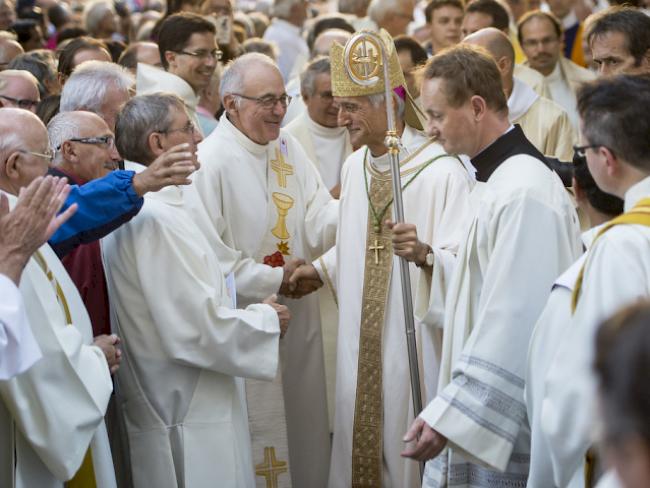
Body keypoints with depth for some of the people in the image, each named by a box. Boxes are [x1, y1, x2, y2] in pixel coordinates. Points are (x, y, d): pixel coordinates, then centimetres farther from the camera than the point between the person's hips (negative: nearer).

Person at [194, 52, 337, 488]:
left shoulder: (288, 148, 6)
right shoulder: (210, 162, -16)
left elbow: (319, 219, -3)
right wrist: (275, 281, -15)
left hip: (299, 324, 7)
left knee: (303, 430, 15)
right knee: (258, 442, 3)